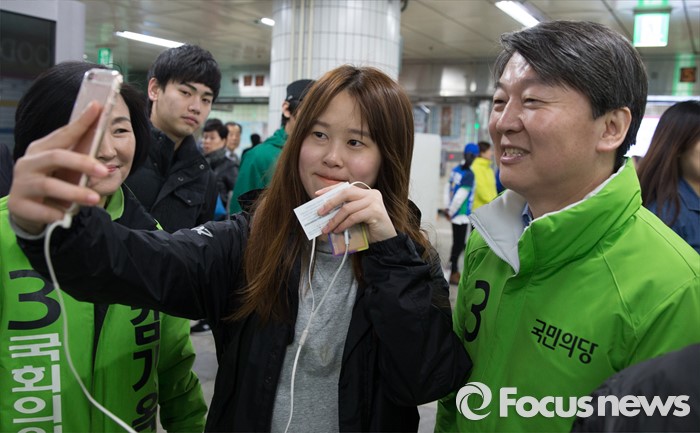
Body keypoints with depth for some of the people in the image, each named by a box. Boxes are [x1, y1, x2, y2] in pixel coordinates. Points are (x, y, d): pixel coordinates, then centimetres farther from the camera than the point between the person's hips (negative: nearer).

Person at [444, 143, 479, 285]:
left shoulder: (456, 170, 7)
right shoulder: (469, 174, -17)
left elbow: (448, 188, 11)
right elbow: (460, 196, -20)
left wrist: (447, 208, 12)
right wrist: (451, 211, -8)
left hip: (455, 214, 8)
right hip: (463, 215, -8)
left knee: (457, 243, 17)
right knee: (459, 245, 0)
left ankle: (454, 271, 26)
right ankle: (453, 273, 7)